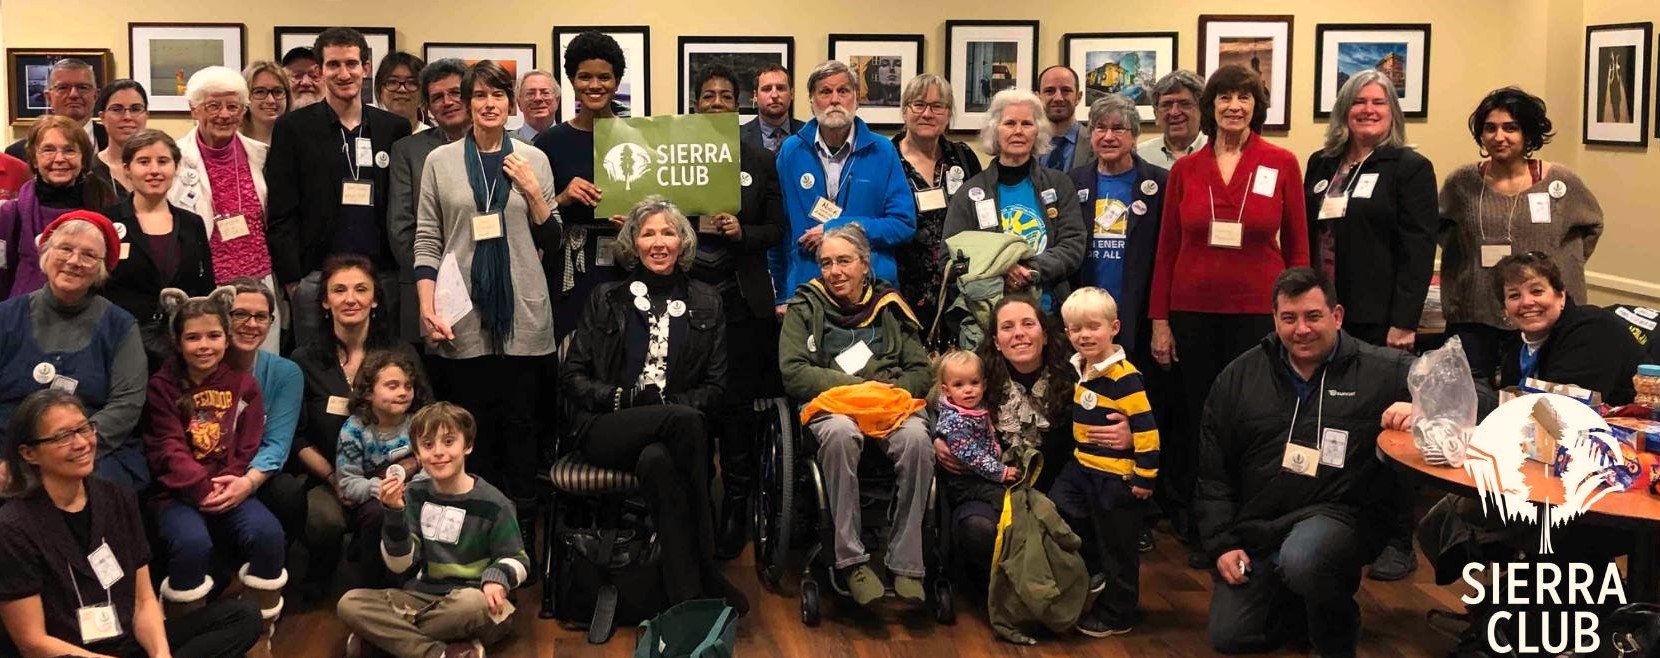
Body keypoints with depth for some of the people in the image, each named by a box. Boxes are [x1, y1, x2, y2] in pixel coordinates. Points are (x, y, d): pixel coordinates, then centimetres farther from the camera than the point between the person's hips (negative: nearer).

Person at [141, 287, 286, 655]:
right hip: (178, 493, -2)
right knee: (192, 543, -33)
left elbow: (250, 449, 3)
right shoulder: (163, 386, 0)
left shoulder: (243, 385, 7)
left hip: (229, 490, 2)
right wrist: (203, 489, -19)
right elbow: (168, 451, -8)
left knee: (268, 533, -26)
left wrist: (233, 483, -14)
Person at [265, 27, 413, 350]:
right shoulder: (293, 128, 3)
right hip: (315, 277, -2)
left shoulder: (394, 129, 9)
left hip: (382, 276, 2)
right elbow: (281, 214, 0)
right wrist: (292, 280, -7)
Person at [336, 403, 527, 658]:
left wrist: (496, 578, -20)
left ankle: (384, 634, -17)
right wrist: (395, 513, -18)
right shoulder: (415, 495, 3)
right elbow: (399, 564, -4)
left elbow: (516, 560, 3)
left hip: (471, 598, -4)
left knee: (472, 603, -40)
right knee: (349, 604, -17)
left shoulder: (492, 504, -6)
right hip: (425, 597, 4)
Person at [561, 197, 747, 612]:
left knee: (656, 461, -39)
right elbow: (571, 378, 8)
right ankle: (708, 578, -33)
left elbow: (715, 386, 11)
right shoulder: (606, 299, 14)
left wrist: (671, 402, -10)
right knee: (683, 420, -36)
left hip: (673, 426, 1)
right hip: (606, 430, -1)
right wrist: (626, 398, -10)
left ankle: (687, 598, -37)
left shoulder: (705, 302, 17)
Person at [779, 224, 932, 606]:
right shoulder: (806, 307, 13)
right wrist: (860, 385, -9)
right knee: (840, 432, -40)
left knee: (916, 437, -35)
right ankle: (850, 560, -32)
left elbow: (921, 371, 14)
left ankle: (906, 564, -27)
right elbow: (794, 373, -2)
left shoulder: (889, 306, 20)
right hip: (830, 404, -2)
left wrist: (896, 388, -10)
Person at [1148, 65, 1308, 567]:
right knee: (1198, 418, 9)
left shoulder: (1282, 164, -1)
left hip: (1259, 310, -2)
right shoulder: (1185, 170, 4)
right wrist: (1159, 320, 3)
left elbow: (1297, 245, 3)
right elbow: (1167, 248, 6)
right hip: (1193, 310, 2)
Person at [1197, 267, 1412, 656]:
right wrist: (1221, 543, 1)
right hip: (1256, 529, 4)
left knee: (1301, 560, -37)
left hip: (1339, 514, -4)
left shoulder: (1380, 370, -6)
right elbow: (1213, 472, 9)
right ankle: (1298, 602, 32)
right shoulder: (1240, 377, 5)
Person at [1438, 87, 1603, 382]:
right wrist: (1469, 257, 6)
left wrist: (1562, 267, 7)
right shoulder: (1461, 183, 0)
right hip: (1472, 318, 1)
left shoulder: (1560, 181, -1)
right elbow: (1442, 229, 18)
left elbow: (1591, 225, 16)